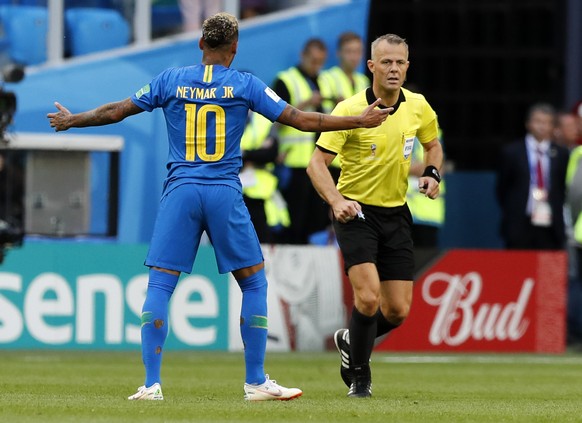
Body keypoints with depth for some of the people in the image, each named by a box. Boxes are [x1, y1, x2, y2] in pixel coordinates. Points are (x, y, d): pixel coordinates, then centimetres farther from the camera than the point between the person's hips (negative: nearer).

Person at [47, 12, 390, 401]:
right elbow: (300, 120, 1)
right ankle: (256, 381, 8)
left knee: (160, 285, 3)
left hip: (180, 192, 1)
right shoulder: (245, 85, 2)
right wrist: (360, 121, 10)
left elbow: (116, 111, 12)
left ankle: (151, 384, -5)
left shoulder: (171, 80, 7)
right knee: (254, 282, 10)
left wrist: (70, 121, 29)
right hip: (225, 194, -1)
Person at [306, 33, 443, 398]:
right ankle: (359, 374, 1)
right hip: (355, 212, -5)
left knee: (398, 311, 1)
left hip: (396, 214, 5)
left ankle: (350, 342, 33)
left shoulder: (418, 107, -1)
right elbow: (317, 163, -15)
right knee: (368, 296, -21)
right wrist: (336, 200, -32)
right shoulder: (350, 110, -15)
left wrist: (432, 174, -2)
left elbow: (433, 144, 19)